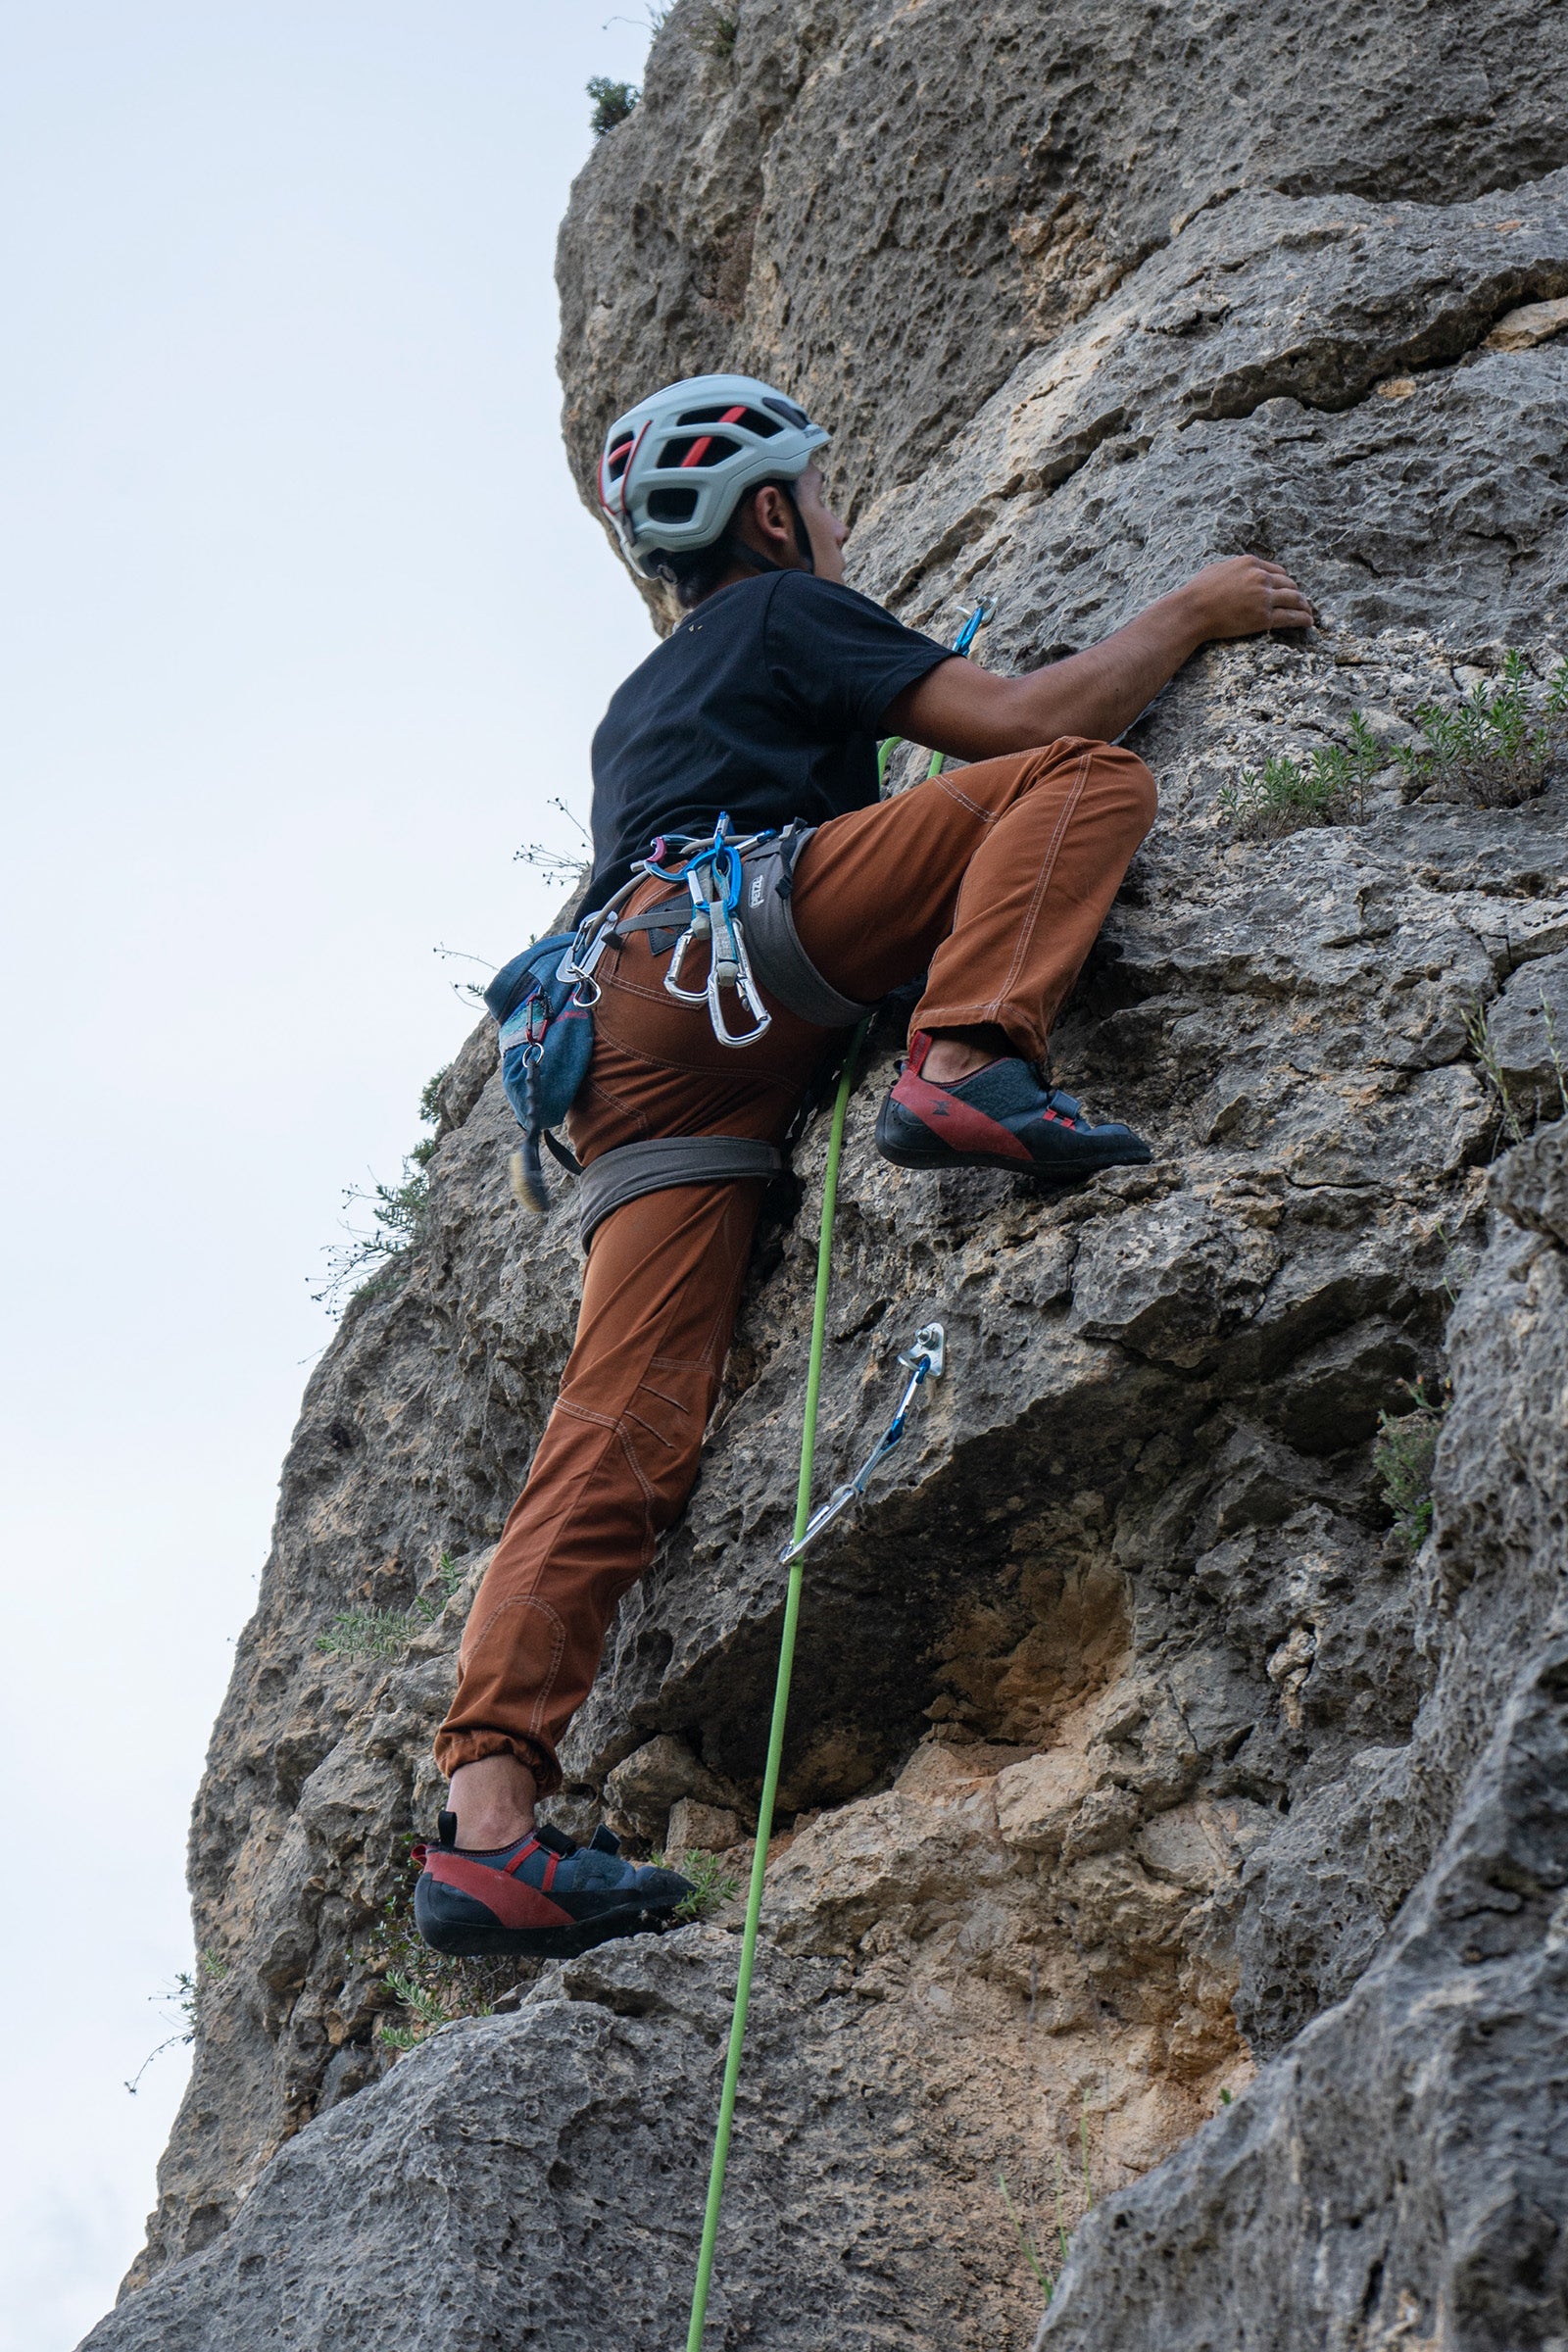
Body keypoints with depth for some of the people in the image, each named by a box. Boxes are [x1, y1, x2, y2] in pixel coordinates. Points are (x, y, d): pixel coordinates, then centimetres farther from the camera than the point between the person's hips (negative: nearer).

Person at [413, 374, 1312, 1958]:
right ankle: (965, 1068, -30)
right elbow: (1025, 720, 6)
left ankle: (486, 1819, -20)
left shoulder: (638, 705, 40)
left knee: (618, 1432, -7)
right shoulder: (785, 611, 16)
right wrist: (1191, 614, 19)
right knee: (1084, 780, -4)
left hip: (631, 1055, 7)